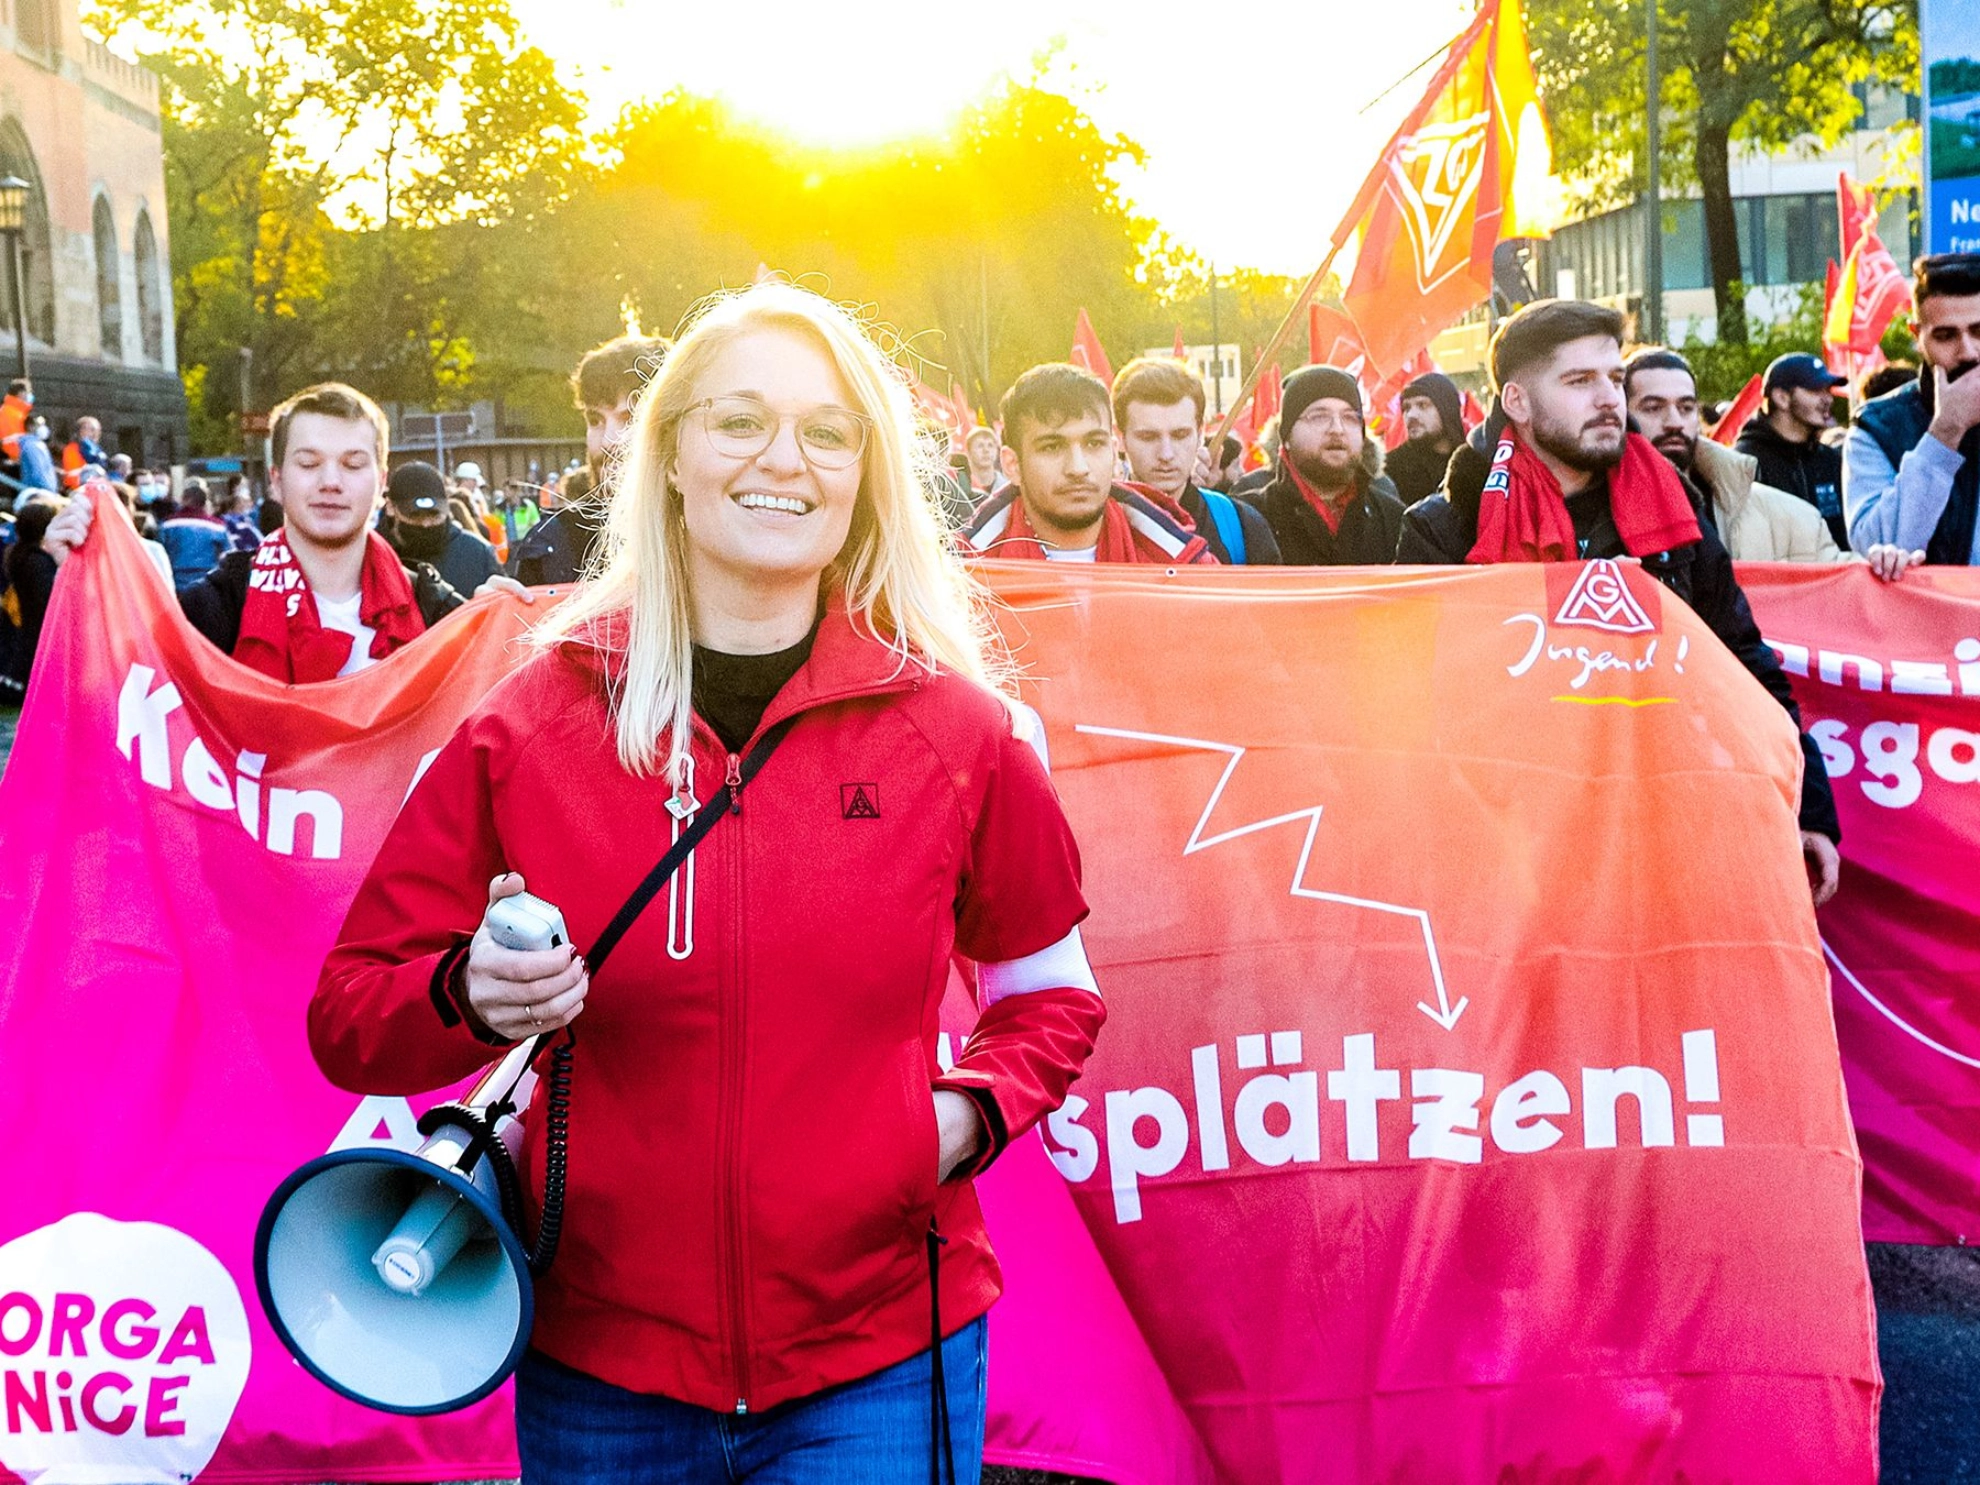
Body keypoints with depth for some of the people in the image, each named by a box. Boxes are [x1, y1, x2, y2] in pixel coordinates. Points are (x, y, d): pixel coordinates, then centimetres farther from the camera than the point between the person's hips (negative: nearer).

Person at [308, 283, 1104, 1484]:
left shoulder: (956, 729, -3)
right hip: (597, 1364, 1)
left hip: (879, 1365, -1)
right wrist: (471, 997, -19)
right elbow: (349, 1016, 1)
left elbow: (1051, 992, 12)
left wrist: (973, 1108, -6)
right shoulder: (528, 728, -4)